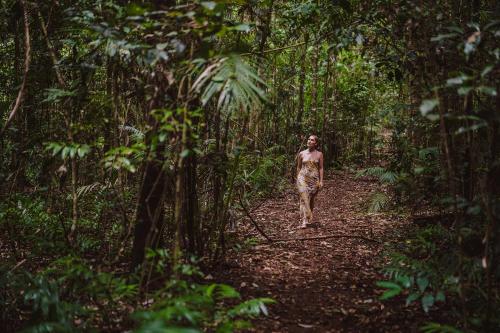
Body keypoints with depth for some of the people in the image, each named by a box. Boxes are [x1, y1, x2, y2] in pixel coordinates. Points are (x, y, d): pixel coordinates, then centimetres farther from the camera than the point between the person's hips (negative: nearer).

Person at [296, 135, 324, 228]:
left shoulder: (319, 154, 2)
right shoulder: (301, 154, 3)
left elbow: (321, 168, 2)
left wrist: (321, 181, -3)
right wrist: (297, 179, 13)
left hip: (314, 179, 1)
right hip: (303, 178, -1)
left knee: (311, 199, 12)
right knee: (304, 198, -13)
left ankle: (309, 218, 31)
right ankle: (304, 221, -18)